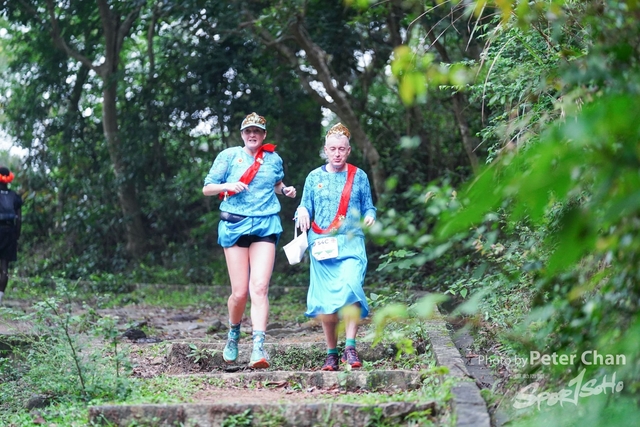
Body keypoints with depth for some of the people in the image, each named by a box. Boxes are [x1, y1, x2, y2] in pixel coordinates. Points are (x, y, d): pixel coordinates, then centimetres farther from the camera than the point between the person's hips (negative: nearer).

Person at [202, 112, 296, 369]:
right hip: (234, 225, -1)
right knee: (240, 292, -3)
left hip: (265, 226, 1)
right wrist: (227, 186, -12)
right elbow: (207, 189, 7)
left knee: (259, 287, -14)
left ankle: (259, 347, -19)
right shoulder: (229, 156, 6)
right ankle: (233, 334, 27)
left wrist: (286, 190, 9)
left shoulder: (274, 159, 13)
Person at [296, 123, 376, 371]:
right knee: (325, 299, 0)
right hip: (322, 245, 1)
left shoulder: (359, 176, 9)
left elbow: (368, 207, 13)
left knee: (350, 287, -23)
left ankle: (350, 347, -19)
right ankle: (331, 353, 10)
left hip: (352, 243, -1)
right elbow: (305, 208, 13)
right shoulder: (314, 177, 10)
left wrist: (370, 217, -10)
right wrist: (302, 212, -10)